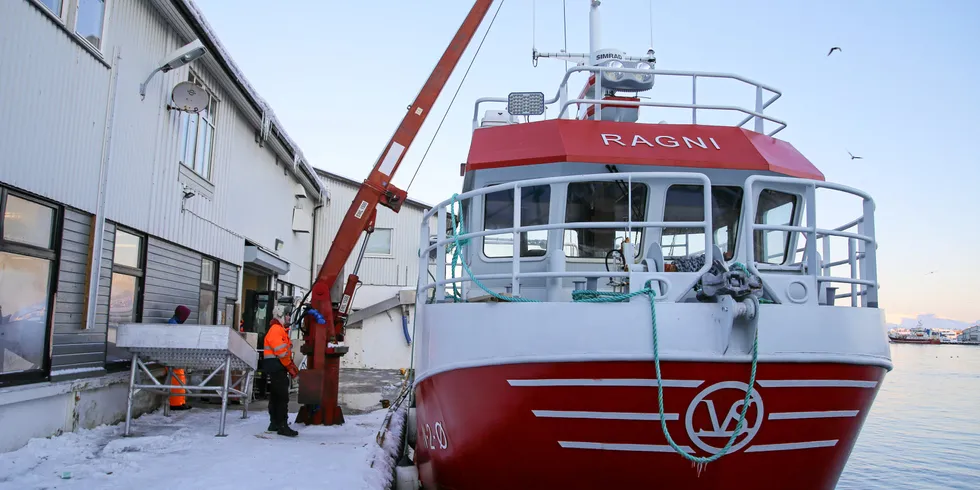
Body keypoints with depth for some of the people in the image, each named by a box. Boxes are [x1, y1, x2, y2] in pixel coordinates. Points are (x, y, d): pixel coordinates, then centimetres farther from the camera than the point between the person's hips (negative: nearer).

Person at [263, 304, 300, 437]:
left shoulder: (280, 330, 21)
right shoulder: (276, 329, -13)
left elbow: (286, 351, 21)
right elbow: (282, 352, -19)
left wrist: (292, 367, 14)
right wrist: (291, 368, -14)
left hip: (277, 369, 11)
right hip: (276, 367, -11)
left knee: (276, 396, 16)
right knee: (282, 397, -12)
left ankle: (274, 423, 24)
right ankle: (282, 426, -12)